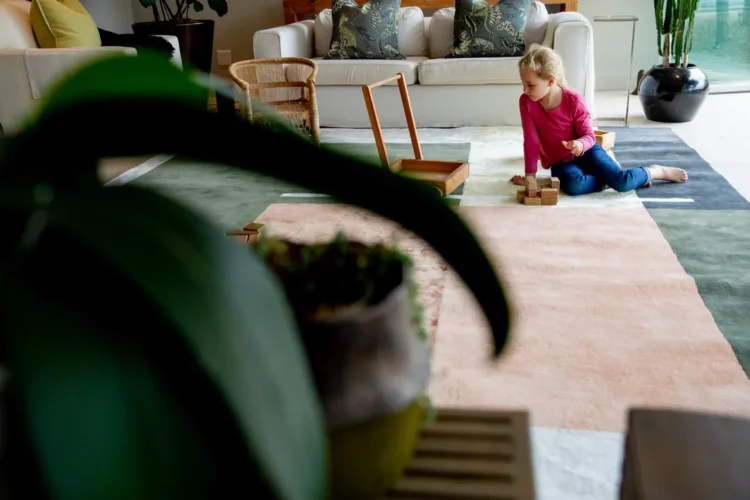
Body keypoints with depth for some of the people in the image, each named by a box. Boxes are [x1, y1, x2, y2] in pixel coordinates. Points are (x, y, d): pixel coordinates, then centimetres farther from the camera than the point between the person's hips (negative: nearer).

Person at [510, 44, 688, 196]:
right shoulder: (526, 102, -15)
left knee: (622, 182, -21)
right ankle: (606, 179, -7)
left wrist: (580, 144, -36)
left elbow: (589, 136, -11)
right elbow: (531, 140, -13)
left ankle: (655, 171, 11)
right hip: (560, 161, 1)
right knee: (573, 185, -36)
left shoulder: (574, 100, -18)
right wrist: (530, 175, -14)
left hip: (585, 151, -1)